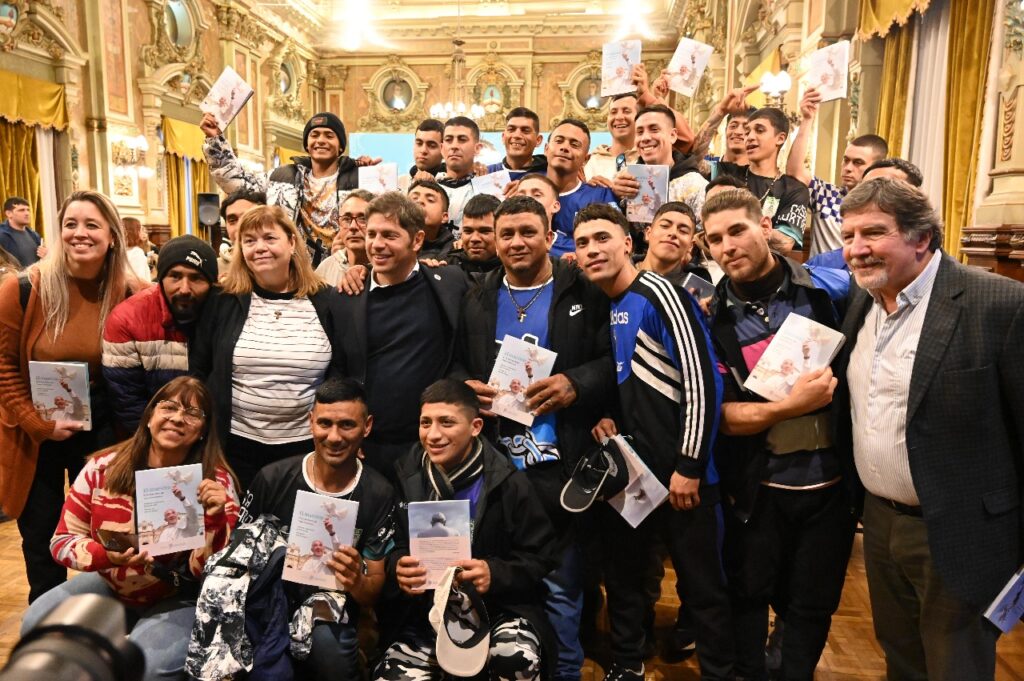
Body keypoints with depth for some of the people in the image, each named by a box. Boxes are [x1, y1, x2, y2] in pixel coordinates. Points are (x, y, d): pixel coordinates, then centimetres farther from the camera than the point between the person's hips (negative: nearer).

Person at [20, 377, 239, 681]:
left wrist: (215, 519, -34)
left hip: (178, 598, -3)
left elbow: (208, 571, -15)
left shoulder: (216, 482, -16)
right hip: (109, 584, 4)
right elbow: (61, 541, -3)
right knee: (38, 625, -15)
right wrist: (104, 555, -24)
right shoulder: (102, 467, -9)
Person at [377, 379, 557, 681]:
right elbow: (390, 547, 8)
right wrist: (397, 567, -16)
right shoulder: (406, 477, -1)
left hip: (499, 607, -3)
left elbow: (540, 559, -5)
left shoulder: (508, 483, -9)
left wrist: (495, 574, -23)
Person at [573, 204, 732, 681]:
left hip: (680, 472, -7)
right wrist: (600, 415, -1)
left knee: (702, 585, 7)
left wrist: (690, 466, -18)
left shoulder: (659, 295, -13)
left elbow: (703, 381, -18)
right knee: (623, 574, 19)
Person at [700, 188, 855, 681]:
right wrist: (793, 406, -22)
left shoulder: (831, 288, -7)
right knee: (748, 594, 17)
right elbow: (720, 415, -10)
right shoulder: (713, 319, -6)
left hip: (832, 480, 0)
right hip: (757, 488, 0)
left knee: (813, 603, 16)